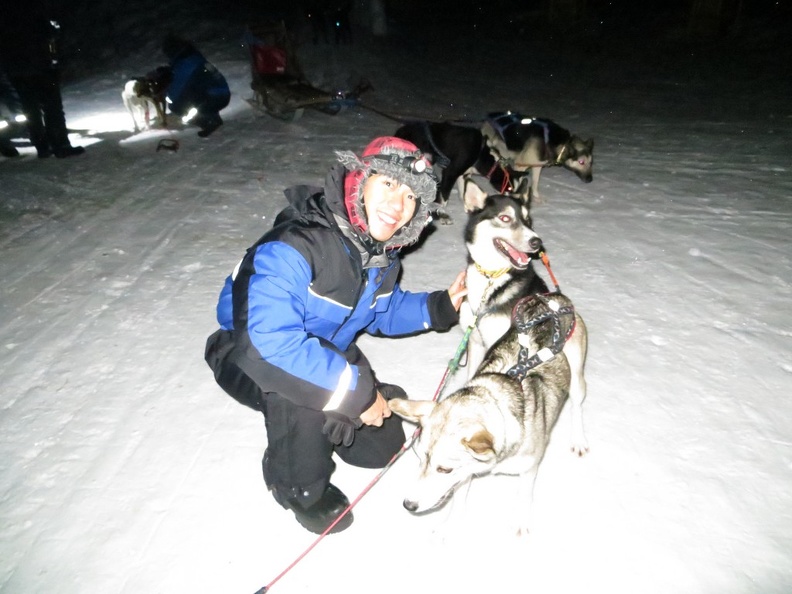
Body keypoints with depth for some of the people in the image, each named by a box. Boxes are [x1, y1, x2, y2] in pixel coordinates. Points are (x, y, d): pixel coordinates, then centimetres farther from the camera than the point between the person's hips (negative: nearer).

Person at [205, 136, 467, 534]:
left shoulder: (382, 250, -11)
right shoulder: (293, 245, -37)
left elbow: (382, 311, 6)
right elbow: (271, 340, -46)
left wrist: (439, 307, -9)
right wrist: (357, 389, -39)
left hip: (327, 351, 7)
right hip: (253, 358, -6)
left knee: (381, 445, 8)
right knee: (298, 386, -40)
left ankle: (318, 424, 35)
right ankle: (300, 487, -9)